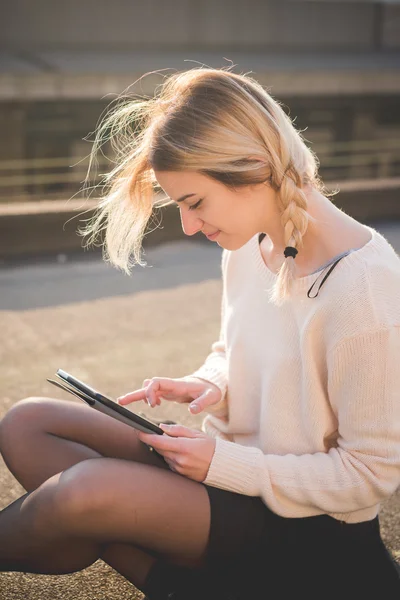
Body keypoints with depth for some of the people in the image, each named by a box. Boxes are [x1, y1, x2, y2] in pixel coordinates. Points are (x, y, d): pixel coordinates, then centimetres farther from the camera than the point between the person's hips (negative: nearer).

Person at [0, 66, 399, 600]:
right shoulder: (249, 244, -1)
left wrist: (223, 464, -21)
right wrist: (207, 385, -7)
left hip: (307, 522, -8)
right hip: (229, 464, 8)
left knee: (88, 490, -31)